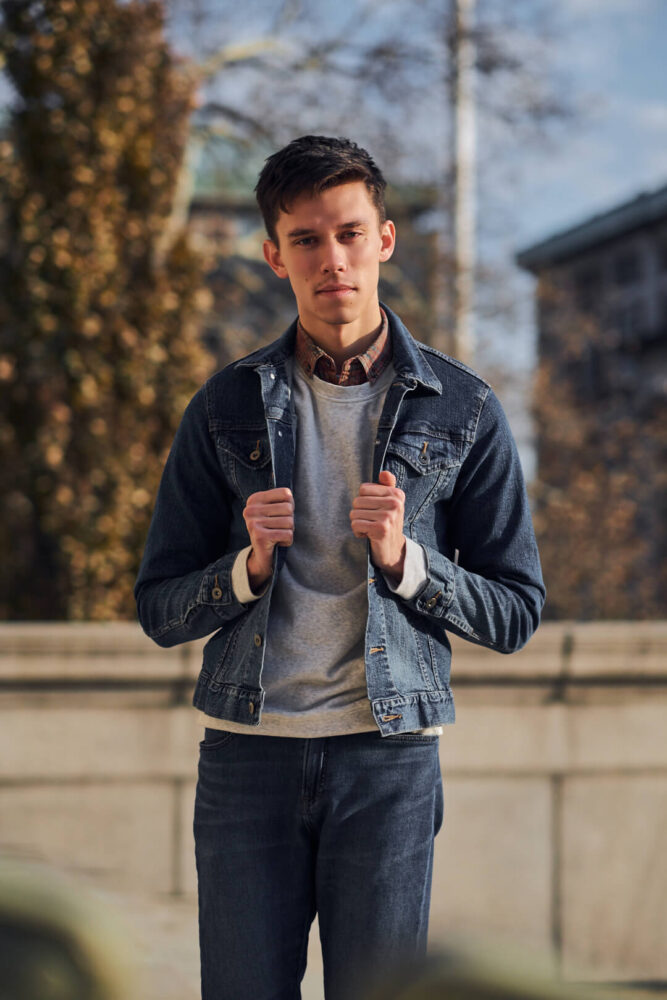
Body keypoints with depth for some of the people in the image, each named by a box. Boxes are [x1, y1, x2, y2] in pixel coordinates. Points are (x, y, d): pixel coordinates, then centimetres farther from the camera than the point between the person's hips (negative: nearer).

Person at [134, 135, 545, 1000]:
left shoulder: (462, 409, 4)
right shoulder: (227, 407, 7)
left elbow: (516, 613, 5)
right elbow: (160, 611, 8)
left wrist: (405, 557, -12)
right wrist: (250, 565, -11)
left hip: (389, 756, -1)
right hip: (248, 755, 1)